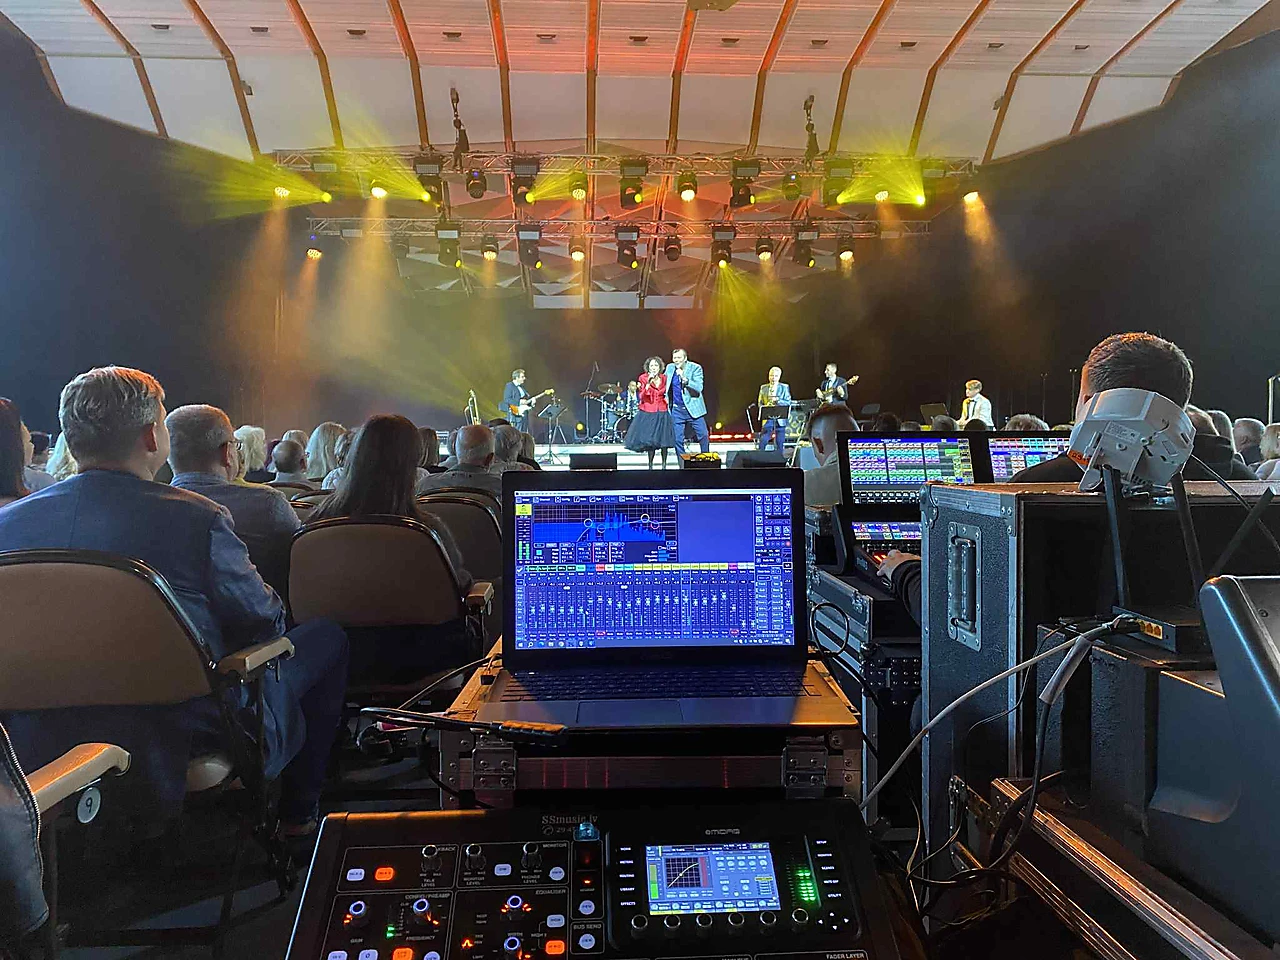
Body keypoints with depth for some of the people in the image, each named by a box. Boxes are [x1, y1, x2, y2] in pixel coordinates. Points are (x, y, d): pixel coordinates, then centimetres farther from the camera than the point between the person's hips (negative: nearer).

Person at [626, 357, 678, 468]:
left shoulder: (664, 378, 6)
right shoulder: (643, 378, -4)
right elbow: (642, 396, -15)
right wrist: (648, 382, -22)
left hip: (662, 413, 3)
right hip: (648, 413, -3)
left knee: (664, 441, 3)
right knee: (650, 442, -3)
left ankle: (664, 465, 15)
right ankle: (650, 466, 9)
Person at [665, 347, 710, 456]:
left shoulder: (695, 368, -7)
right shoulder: (670, 368, 5)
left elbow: (698, 388, -17)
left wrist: (684, 379, -28)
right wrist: (666, 399, 11)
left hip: (693, 408, -3)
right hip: (676, 410, 3)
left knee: (704, 436, -3)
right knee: (677, 440, 2)